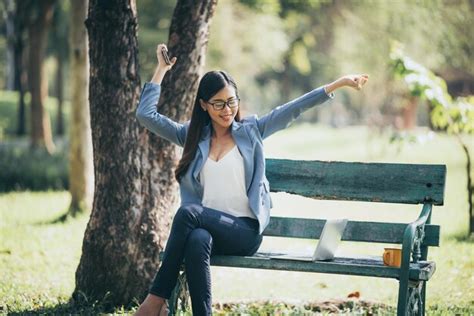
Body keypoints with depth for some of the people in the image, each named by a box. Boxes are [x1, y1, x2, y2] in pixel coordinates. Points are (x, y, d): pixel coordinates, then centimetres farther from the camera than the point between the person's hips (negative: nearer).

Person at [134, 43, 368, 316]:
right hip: (206, 227, 2)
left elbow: (294, 109, 4)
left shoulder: (251, 131, 10)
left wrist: (340, 83, -3)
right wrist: (162, 69, 17)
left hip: (245, 231, -2)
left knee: (189, 212, -31)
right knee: (197, 241, -37)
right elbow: (146, 114, 13)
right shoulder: (191, 136, 15)